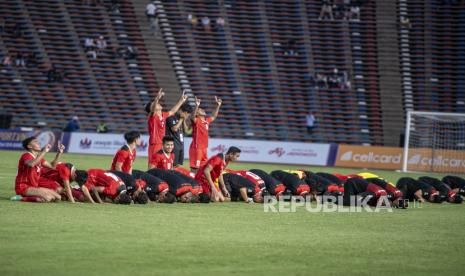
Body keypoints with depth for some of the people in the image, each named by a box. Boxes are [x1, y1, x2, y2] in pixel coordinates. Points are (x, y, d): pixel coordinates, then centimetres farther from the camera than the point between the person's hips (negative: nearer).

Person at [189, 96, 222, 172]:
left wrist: (218, 105, 25)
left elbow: (214, 116, 31)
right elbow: (193, 116, -28)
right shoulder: (196, 121, -7)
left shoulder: (207, 121, 15)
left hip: (204, 148, 8)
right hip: (196, 148, -8)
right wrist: (197, 106, -41)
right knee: (195, 168, -10)